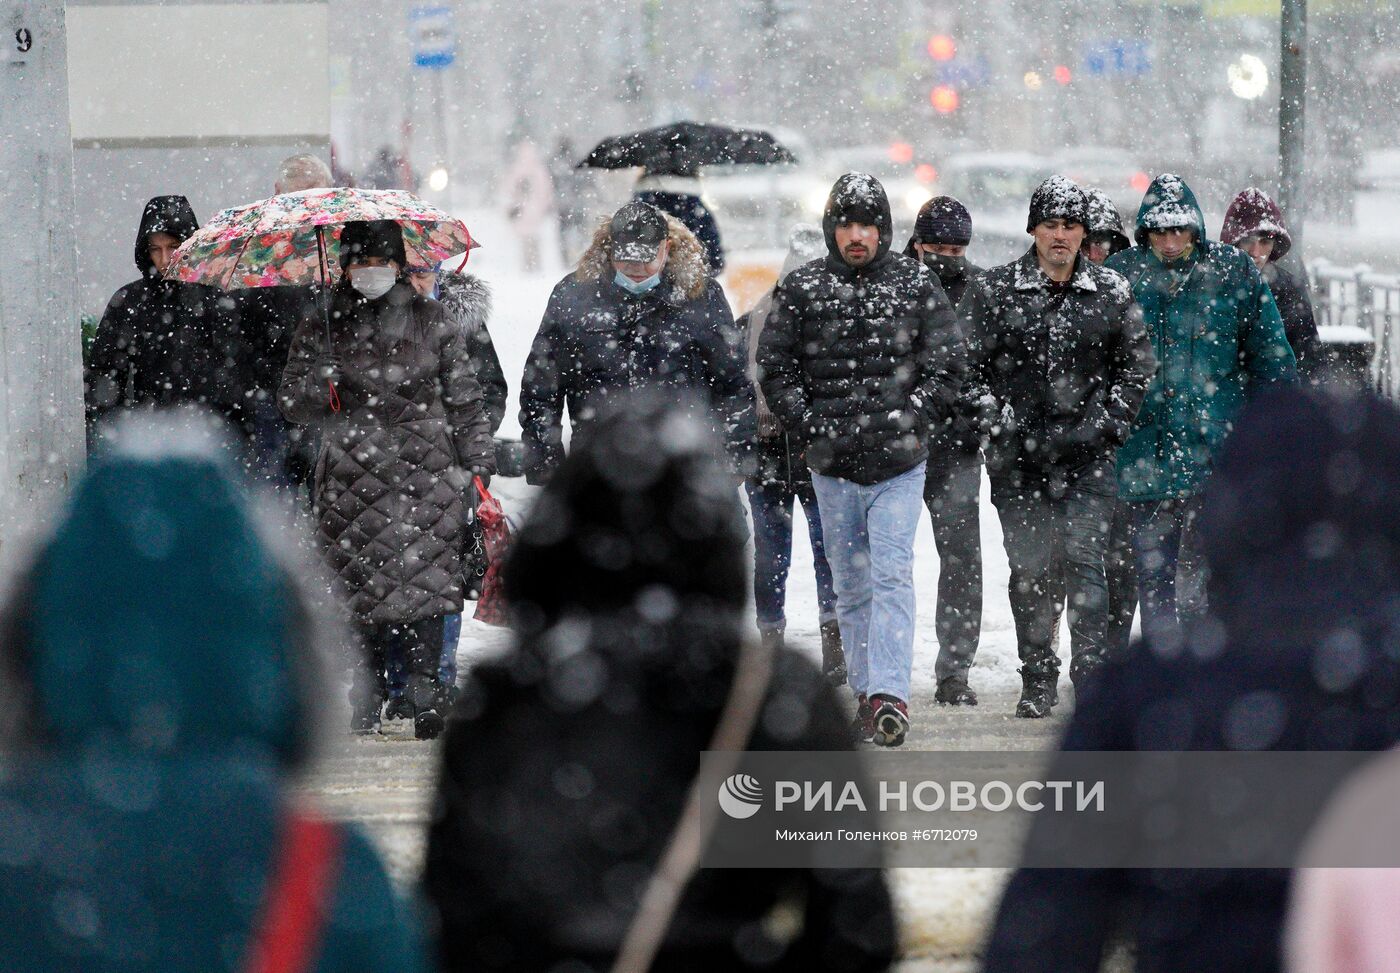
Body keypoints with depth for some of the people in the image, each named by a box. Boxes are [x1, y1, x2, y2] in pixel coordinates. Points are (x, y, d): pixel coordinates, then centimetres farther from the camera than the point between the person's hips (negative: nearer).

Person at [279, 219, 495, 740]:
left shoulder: (432, 322, 10)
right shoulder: (322, 329, 11)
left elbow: (465, 399, 12)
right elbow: (291, 400, 10)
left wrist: (478, 465, 7)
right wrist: (325, 390, -11)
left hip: (426, 477, -1)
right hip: (351, 479, 1)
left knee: (424, 582, -10)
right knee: (360, 594, -3)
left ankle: (426, 697, -7)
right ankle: (364, 704, 6)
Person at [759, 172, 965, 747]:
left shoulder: (917, 286, 3)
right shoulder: (801, 290, 4)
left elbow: (946, 366, 4)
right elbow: (775, 370, 6)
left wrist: (908, 421, -8)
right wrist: (816, 429, -5)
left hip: (899, 465, -2)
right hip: (833, 468, 2)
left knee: (892, 576, -14)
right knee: (851, 587, 10)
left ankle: (890, 695, -22)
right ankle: (866, 695, 18)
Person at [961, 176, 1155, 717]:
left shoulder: (1112, 294, 7)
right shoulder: (994, 292, 3)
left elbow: (1137, 366, 14)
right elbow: (968, 364, 5)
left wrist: (1113, 421, 3)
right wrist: (993, 419, -5)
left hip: (1088, 455, 0)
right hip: (1019, 455, 0)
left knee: (1085, 561, -9)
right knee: (1030, 567, 3)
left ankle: (1091, 676, -8)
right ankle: (1037, 679, 15)